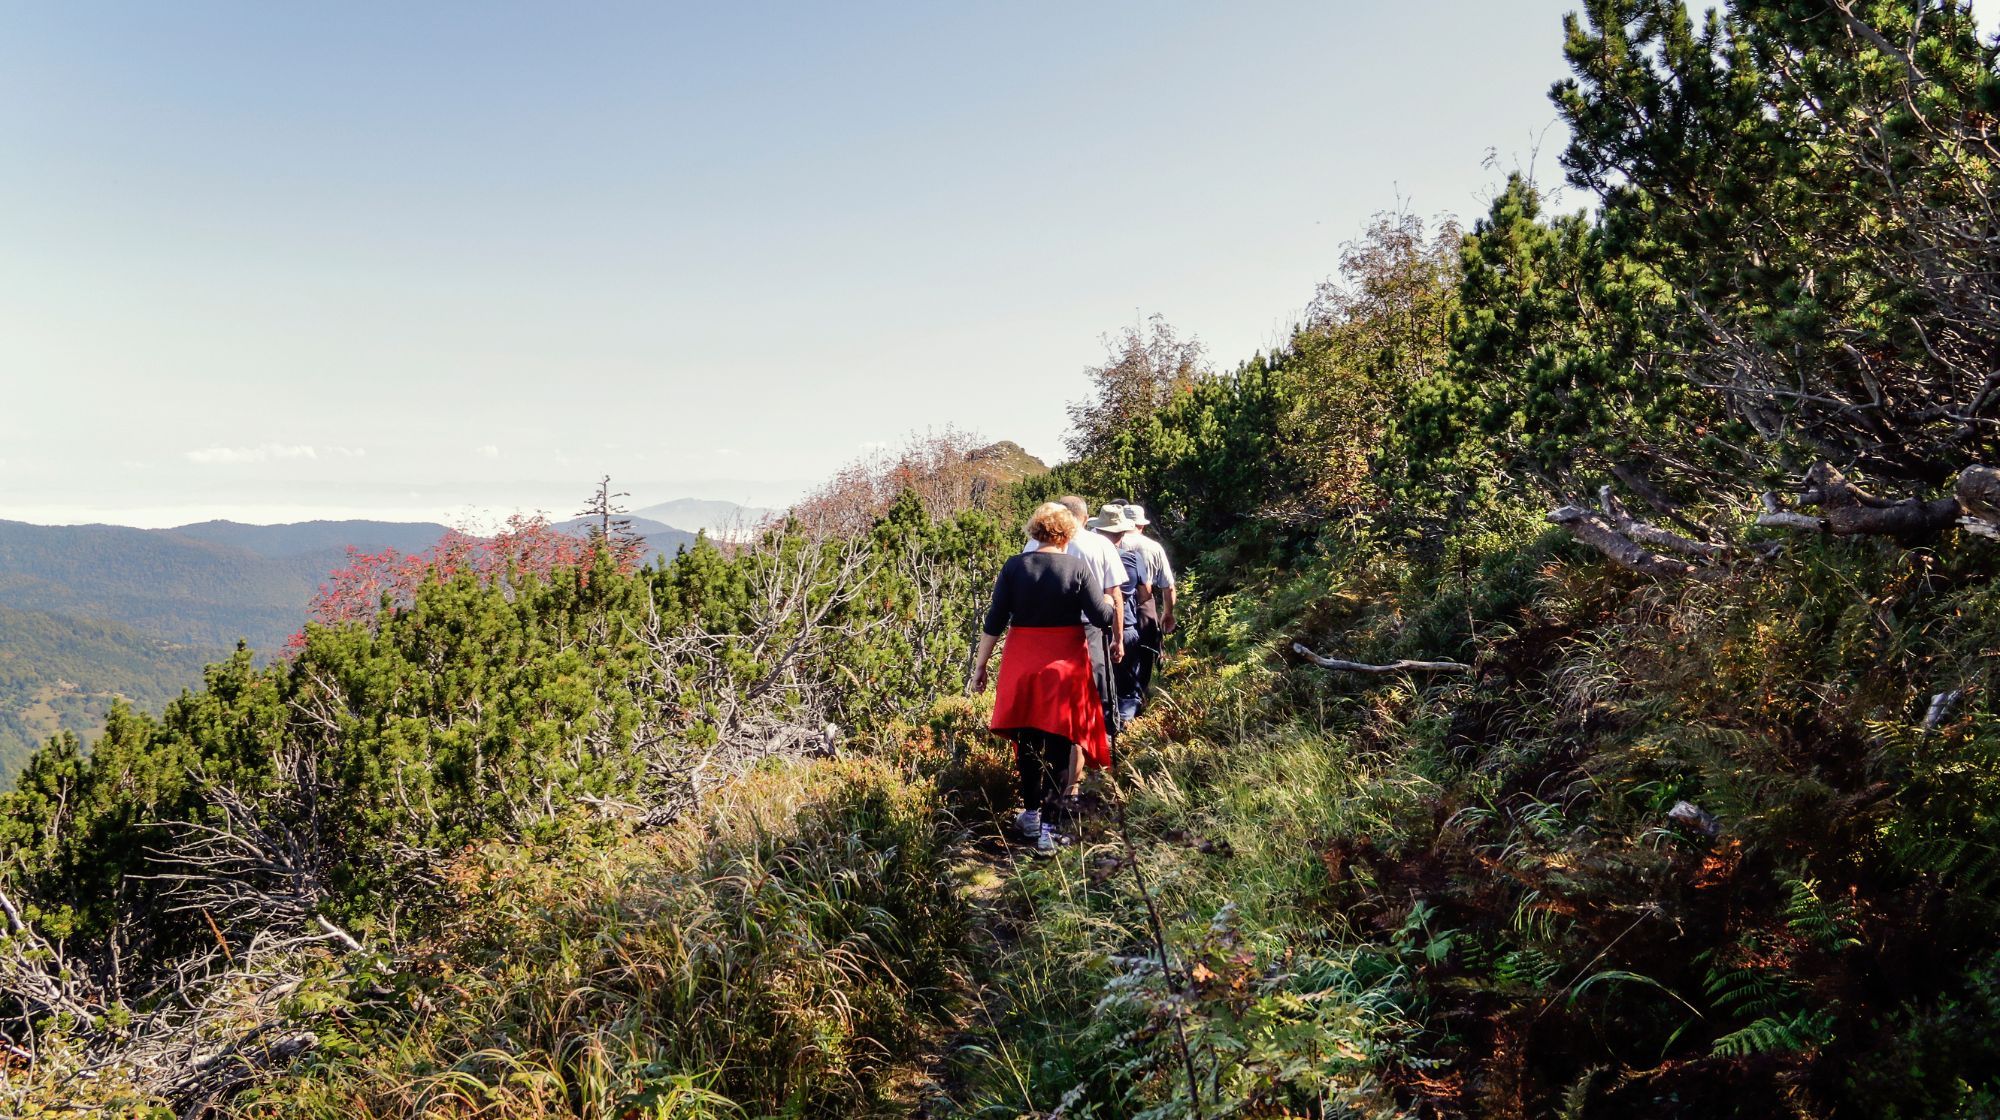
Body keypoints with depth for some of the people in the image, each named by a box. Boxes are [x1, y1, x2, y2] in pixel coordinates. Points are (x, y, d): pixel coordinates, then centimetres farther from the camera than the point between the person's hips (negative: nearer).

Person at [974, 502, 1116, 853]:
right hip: (1065, 666, -2)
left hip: (1021, 666, 2)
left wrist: (980, 665, 5)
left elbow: (994, 622, -3)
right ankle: (1038, 815, -1)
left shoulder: (1014, 566, -3)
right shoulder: (1079, 568, -7)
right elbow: (1103, 618, -10)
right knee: (1057, 742, 6)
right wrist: (1107, 601, 12)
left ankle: (1031, 813, 26)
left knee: (1027, 741, 17)